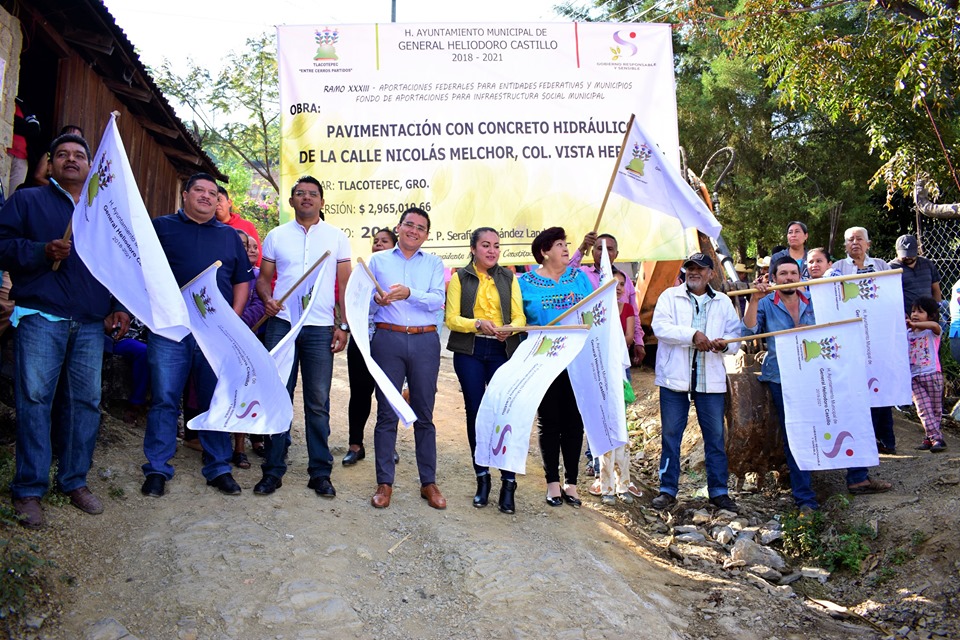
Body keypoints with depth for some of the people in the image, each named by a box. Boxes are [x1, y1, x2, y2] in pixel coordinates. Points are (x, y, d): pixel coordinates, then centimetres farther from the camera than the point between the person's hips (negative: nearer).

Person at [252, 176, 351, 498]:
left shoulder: (336, 237, 8)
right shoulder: (276, 235, 10)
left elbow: (345, 284, 7)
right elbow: (264, 278, 13)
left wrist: (343, 325, -1)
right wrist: (267, 298, -9)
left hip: (320, 328, -1)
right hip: (281, 324, 1)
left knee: (318, 402, 2)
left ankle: (320, 473, 11)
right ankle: (273, 470, 12)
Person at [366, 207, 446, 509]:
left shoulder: (434, 263, 13)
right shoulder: (378, 260, 13)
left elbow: (437, 300, -2)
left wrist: (409, 293, -18)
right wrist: (376, 299, -15)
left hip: (425, 341, 1)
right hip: (387, 339, 0)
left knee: (424, 413, 5)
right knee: (386, 413, 1)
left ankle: (429, 482, 13)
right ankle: (384, 482, 9)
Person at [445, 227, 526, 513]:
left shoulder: (508, 278, 12)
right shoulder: (460, 278, 7)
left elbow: (520, 316, 5)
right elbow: (451, 319, -2)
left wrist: (510, 328, -18)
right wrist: (479, 323, -20)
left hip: (503, 351, 0)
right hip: (469, 352, 0)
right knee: (475, 413, 4)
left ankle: (508, 483, 0)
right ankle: (482, 478, 18)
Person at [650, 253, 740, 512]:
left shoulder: (723, 302, 13)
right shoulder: (670, 296, 4)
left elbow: (736, 335, 10)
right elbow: (660, 326, -11)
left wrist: (725, 343, -13)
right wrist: (693, 334, -20)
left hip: (711, 380, 2)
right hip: (675, 377, -2)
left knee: (715, 436, 6)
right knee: (670, 435, 5)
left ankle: (718, 491, 17)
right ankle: (668, 489, 14)